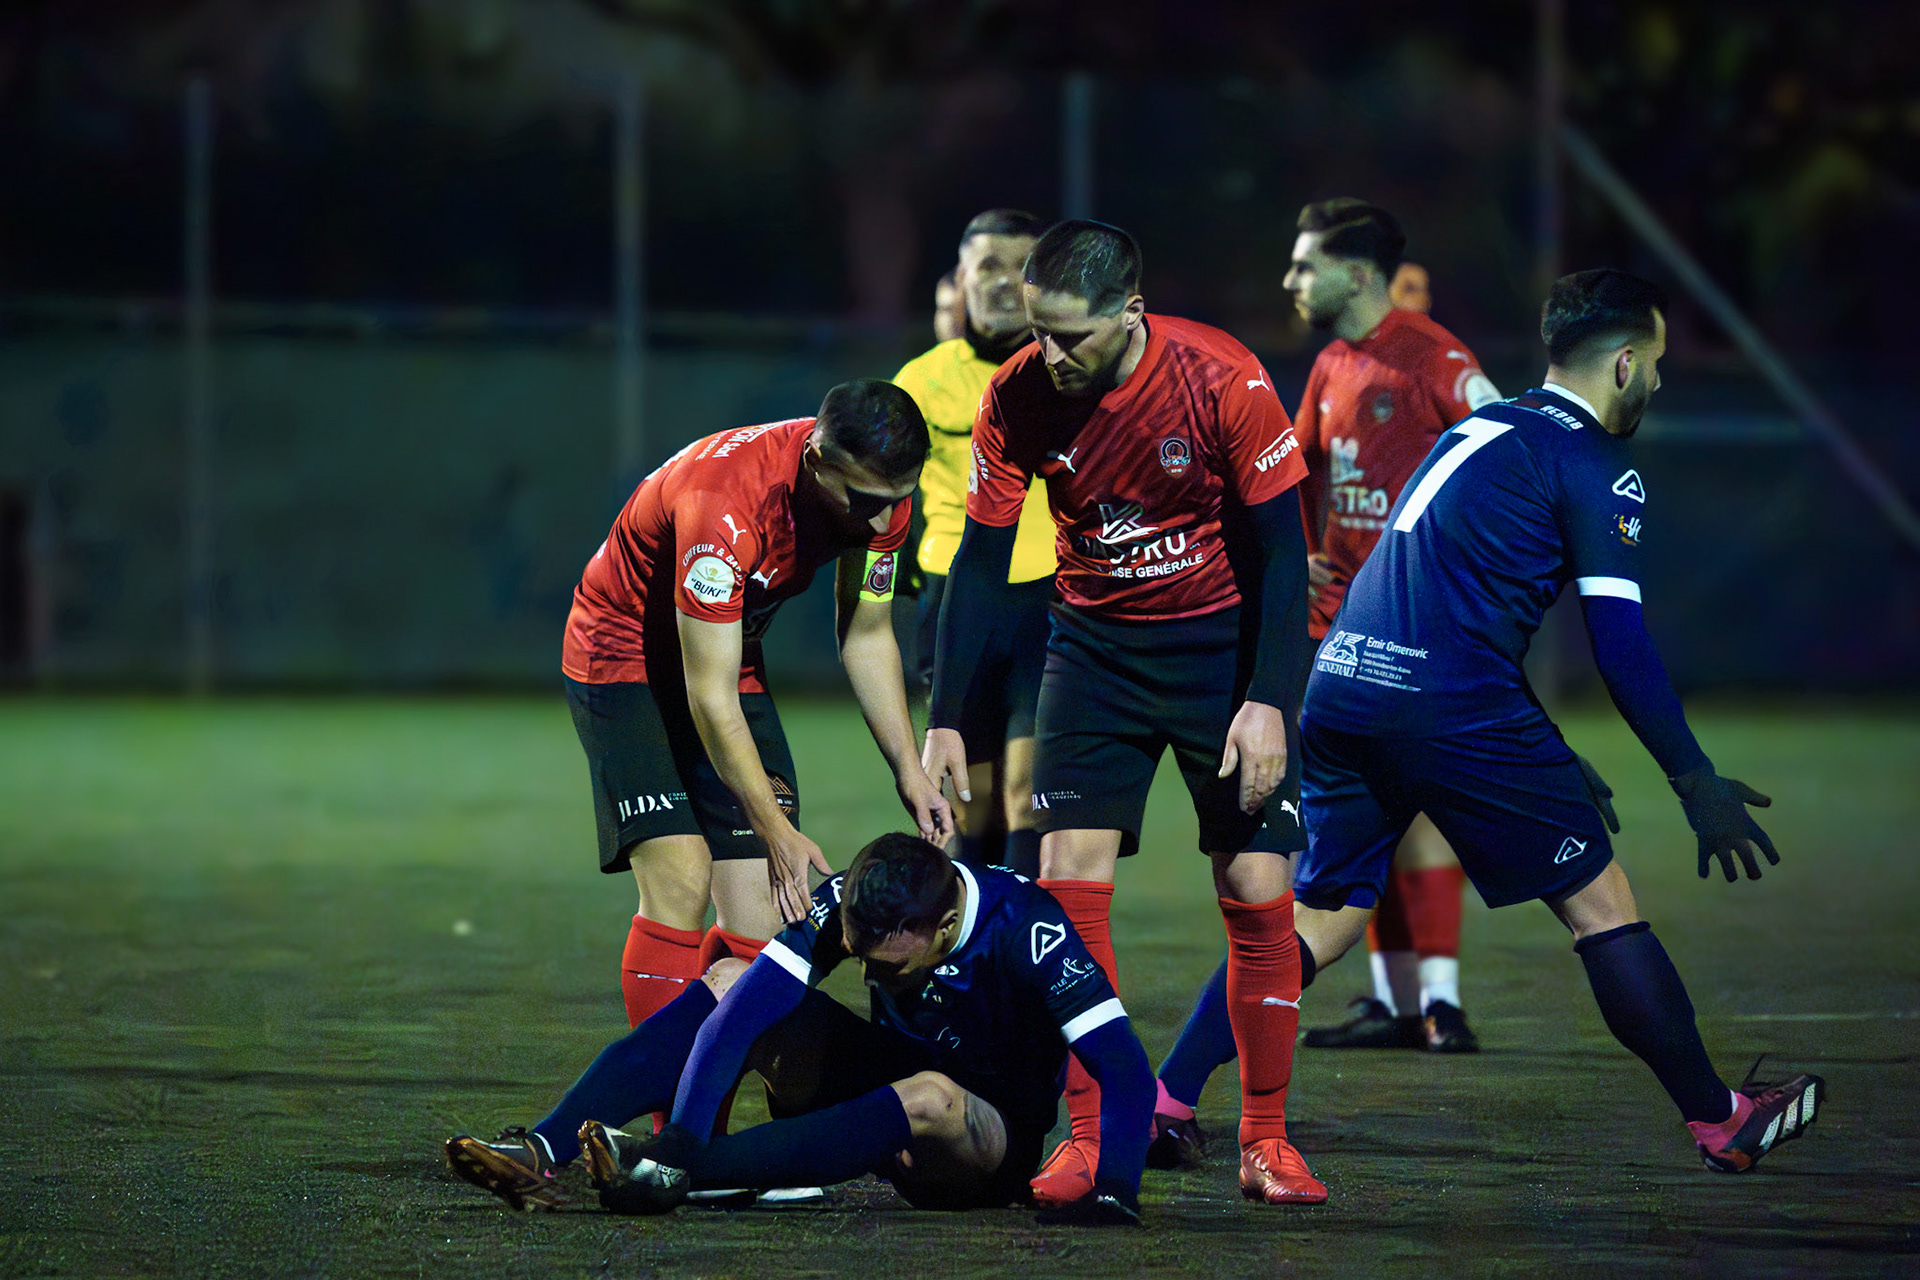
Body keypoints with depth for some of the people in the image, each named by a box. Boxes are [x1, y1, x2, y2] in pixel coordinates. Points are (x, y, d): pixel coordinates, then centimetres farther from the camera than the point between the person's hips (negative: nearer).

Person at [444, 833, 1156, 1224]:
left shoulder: (1029, 933, -28)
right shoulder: (851, 904, -17)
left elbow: (1126, 1069, -32)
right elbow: (747, 1007, -24)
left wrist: (1113, 1191, -45)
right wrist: (684, 1131, -35)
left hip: (994, 1147, -5)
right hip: (895, 1077, 5)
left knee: (928, 1096, -40)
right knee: (728, 981, -11)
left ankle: (671, 1172, -45)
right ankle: (543, 1154, -28)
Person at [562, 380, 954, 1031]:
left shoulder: (878, 497, -16)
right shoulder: (724, 504, -36)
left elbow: (866, 636, 3)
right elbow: (710, 698, -31)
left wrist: (908, 771, -3)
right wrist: (777, 830, -30)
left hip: (732, 656, 6)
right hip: (623, 655, -6)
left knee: (762, 913, -6)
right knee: (680, 880, -22)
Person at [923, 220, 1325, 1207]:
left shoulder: (1223, 382, -22)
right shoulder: (1018, 399, -14)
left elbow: (1278, 552, -14)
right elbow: (979, 563, -6)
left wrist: (1267, 704, -21)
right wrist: (944, 720, -10)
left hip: (1226, 640, -2)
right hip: (1095, 639, 2)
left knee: (1256, 891, -6)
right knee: (1069, 878, -11)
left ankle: (1265, 1141, 6)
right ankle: (1088, 1141, -5)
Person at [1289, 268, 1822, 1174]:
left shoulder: (1478, 429, 23)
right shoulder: (1597, 470, -1)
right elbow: (1620, 646, -9)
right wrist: (1696, 783, -5)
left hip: (1340, 684, 7)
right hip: (1453, 704, -7)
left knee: (1323, 916, 13)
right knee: (1600, 900, 5)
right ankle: (1719, 1122, 12)